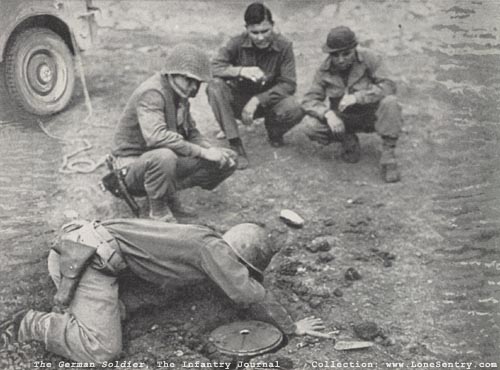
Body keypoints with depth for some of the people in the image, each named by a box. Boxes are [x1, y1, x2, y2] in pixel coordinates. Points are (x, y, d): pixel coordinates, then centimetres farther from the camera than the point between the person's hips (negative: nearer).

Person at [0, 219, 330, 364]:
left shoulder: (206, 241, 14)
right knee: (103, 350, -17)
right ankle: (30, 326, -6)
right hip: (93, 258, -10)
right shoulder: (213, 248, -13)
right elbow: (248, 294, -17)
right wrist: (291, 327, -5)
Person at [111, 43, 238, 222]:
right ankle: (159, 212, -17)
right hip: (133, 165, -8)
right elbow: (156, 136, -39)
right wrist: (203, 152, -36)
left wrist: (212, 150, -8)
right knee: (164, 156, -43)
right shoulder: (152, 93, -23)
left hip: (166, 161, 8)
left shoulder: (179, 94, 5)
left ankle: (170, 199, 2)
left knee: (228, 160, -2)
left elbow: (191, 132, 14)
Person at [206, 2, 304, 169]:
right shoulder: (238, 43, -14)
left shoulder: (284, 47, -14)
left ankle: (274, 130, 7)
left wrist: (257, 100, -28)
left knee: (295, 111, -33)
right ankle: (235, 146, -27)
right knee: (214, 86, -31)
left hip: (268, 99, 0)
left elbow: (289, 84, -18)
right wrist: (241, 71, -41)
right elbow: (214, 67, -22)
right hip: (239, 98, 0)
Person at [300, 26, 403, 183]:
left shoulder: (368, 57, -16)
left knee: (390, 102, -34)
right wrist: (328, 114, -34)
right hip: (342, 120, 2)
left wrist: (357, 97, -36)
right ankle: (348, 141, 4)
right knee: (309, 126, -23)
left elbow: (388, 86, -24)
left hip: (371, 115, -2)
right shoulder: (324, 70, -10)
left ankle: (388, 155, -21)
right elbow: (309, 100, -12)